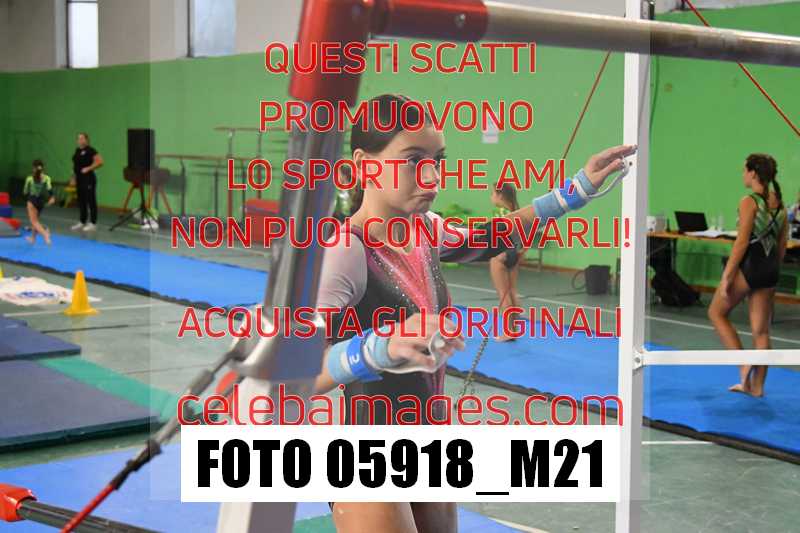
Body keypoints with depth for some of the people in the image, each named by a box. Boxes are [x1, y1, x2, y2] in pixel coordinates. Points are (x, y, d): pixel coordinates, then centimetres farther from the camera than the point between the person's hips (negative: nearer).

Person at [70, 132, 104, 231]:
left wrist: (88, 168, -19)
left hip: (88, 179, -8)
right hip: (79, 179, 8)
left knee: (91, 201, -3)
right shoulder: (77, 150, 13)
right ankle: (82, 222, 21)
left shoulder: (90, 150, -11)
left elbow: (100, 162, -17)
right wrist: (74, 176, 18)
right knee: (81, 201, 13)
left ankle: (93, 223, 1)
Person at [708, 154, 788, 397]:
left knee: (716, 313, 13)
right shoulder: (779, 203, 9)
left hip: (748, 266, -7)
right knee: (761, 330, 10)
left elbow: (742, 242, -17)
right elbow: (782, 244, 12)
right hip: (769, 269, 7)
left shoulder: (749, 202, -13)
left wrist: (727, 275, -15)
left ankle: (743, 362, 2)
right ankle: (756, 386, 15)